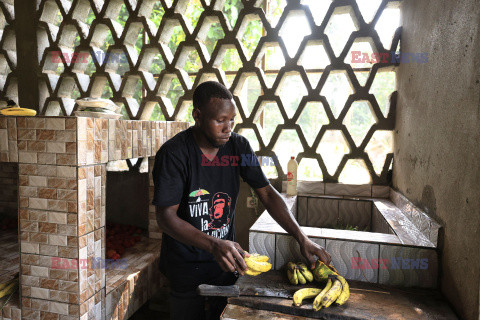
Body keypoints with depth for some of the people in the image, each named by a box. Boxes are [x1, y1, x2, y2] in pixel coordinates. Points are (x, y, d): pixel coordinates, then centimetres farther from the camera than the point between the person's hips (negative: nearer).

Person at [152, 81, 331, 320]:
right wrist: (214, 245, -36)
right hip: (185, 265, -3)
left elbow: (267, 193, -4)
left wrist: (302, 238, -14)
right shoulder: (173, 154, -20)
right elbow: (166, 217, -21)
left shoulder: (238, 146, -6)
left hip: (226, 257, 4)